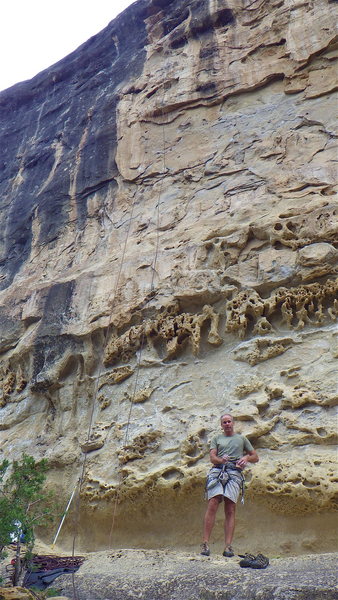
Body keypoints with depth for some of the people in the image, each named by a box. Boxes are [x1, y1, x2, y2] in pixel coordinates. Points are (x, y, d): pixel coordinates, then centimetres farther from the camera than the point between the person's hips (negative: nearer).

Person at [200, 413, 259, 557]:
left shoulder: (241, 438, 25)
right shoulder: (216, 438, 24)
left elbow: (256, 457, 25)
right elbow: (212, 457, 10)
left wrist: (246, 457, 3)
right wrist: (221, 460, -12)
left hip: (234, 473, 0)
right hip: (217, 471, 0)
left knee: (230, 510, -7)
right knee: (212, 506, -14)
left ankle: (228, 546, -10)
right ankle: (205, 543, -14)